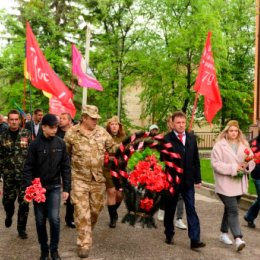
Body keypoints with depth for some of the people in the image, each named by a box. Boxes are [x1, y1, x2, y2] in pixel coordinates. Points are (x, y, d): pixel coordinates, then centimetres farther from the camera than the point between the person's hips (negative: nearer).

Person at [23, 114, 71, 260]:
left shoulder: (60, 143, -2)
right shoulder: (35, 144, -7)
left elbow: (66, 167, 1)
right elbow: (28, 167, -6)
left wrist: (67, 188, -2)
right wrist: (28, 187, -14)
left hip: (54, 187, 1)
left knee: (54, 218, -6)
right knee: (40, 220, 7)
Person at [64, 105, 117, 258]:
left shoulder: (102, 132, 2)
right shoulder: (71, 133, -6)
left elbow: (113, 148, 6)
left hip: (98, 179, 3)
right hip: (79, 179, -3)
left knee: (96, 209, 15)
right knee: (82, 212, -3)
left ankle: (87, 233, 41)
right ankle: (84, 244, 7)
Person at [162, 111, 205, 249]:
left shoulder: (192, 138, 5)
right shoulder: (166, 139, -9)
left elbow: (196, 160, 9)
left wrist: (197, 178, 7)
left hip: (188, 181, 3)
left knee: (191, 210, 0)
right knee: (170, 210, 12)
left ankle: (195, 240, 2)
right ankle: (169, 235, 30)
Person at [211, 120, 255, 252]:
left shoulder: (244, 145, 9)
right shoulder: (219, 145, -9)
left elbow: (251, 161, 9)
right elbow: (216, 164, -16)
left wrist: (247, 166, -14)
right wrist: (233, 168, -22)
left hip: (239, 184, 6)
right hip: (225, 184, -6)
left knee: (229, 209, 16)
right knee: (233, 210, -13)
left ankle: (224, 234, 30)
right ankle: (238, 239, -16)